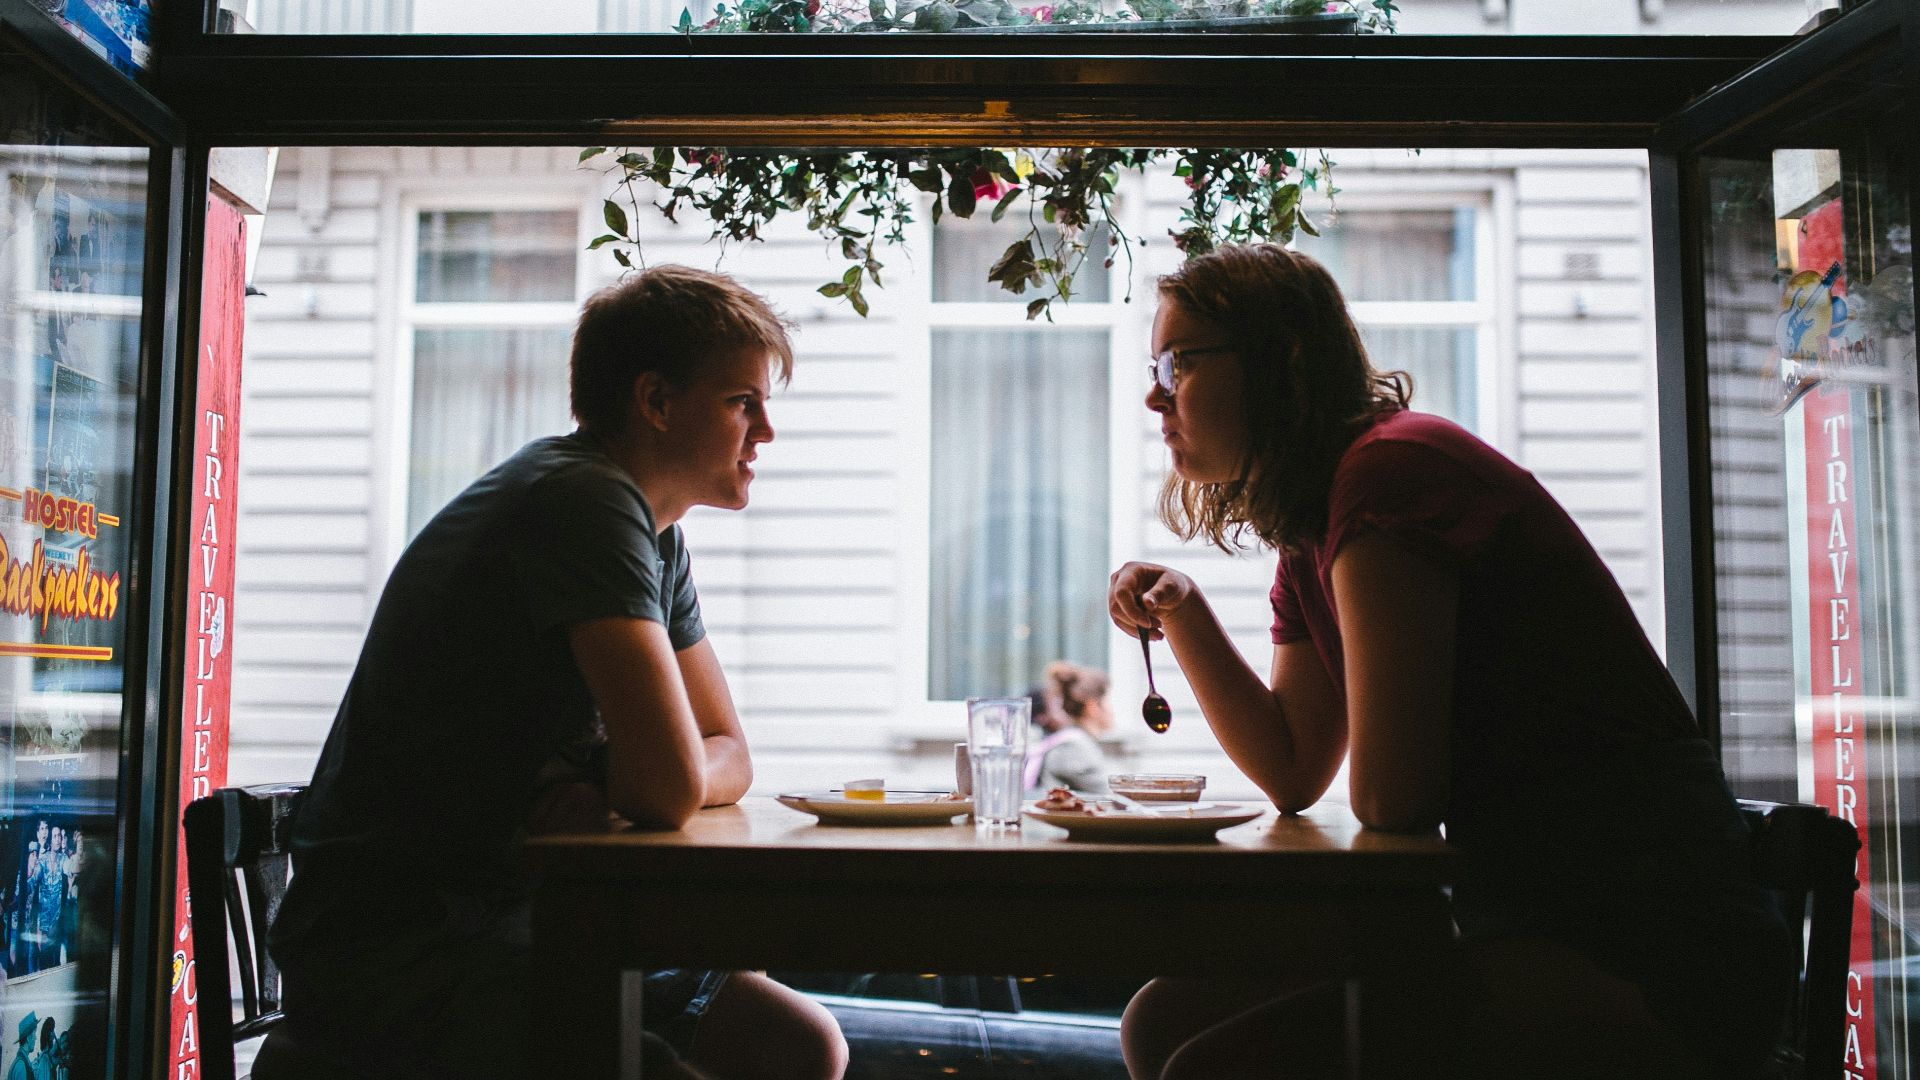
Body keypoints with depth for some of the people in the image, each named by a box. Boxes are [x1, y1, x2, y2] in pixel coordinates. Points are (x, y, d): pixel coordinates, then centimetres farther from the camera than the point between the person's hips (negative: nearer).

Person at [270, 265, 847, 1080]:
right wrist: (607, 780, -2)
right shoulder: (587, 500, -19)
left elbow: (728, 758, 11)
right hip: (390, 945, -9)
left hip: (514, 914, 9)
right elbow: (672, 787, -26)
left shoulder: (658, 537, 11)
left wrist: (601, 792, -9)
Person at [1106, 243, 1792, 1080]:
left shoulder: (1389, 469, -17)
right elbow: (1294, 775, 15)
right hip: (1525, 923, 9)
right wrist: (1181, 612, 9)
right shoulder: (1307, 542, 13)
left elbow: (1390, 798, -19)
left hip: (1649, 964, -9)